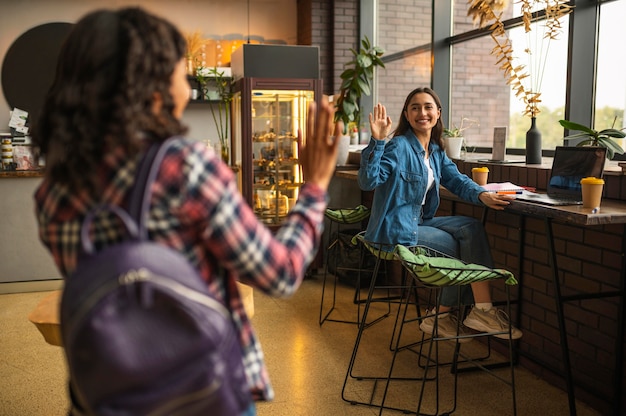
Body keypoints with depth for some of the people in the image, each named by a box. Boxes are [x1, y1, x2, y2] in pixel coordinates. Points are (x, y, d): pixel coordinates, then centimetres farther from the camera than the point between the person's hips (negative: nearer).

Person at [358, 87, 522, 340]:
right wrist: (377, 141, -36)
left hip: (420, 222, 8)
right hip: (396, 229, -8)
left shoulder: (436, 150, 11)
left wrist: (482, 195, -14)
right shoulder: (399, 146, -15)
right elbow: (368, 181, -26)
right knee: (463, 249, -8)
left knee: (472, 228, -6)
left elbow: (456, 180, 5)